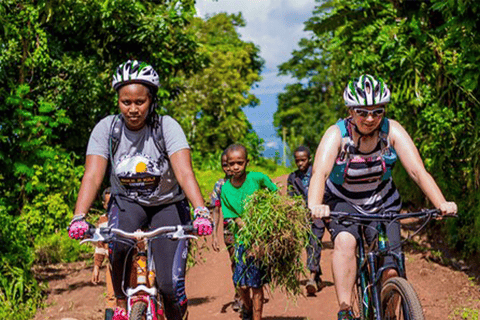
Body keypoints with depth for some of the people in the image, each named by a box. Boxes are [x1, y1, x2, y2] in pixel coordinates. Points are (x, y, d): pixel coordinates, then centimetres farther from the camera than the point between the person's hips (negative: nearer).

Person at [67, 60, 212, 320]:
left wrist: (201, 212, -46)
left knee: (170, 286, -13)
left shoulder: (167, 127, -19)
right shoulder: (106, 128, -14)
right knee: (118, 243, -33)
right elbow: (93, 175, -22)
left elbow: (184, 173, -30)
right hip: (127, 202, 1)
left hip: (168, 204, -1)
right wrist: (78, 218, -38)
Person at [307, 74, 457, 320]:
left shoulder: (392, 131, -18)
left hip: (382, 204, 2)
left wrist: (441, 204, -42)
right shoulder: (337, 134, -23)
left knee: (391, 271, -11)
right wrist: (315, 205, -59)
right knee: (345, 241, -34)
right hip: (342, 202, -2)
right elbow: (319, 173, -38)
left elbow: (418, 171, -26)